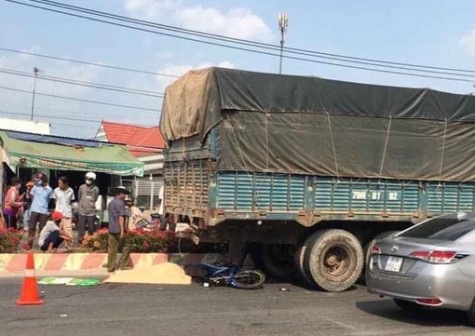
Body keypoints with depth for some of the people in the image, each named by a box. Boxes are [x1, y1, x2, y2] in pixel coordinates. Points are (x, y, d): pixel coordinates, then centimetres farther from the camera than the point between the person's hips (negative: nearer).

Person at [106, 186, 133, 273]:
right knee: (126, 246, 5)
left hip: (111, 229, 7)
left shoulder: (110, 203, 15)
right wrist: (122, 230, -19)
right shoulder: (121, 203, -11)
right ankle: (123, 264, 4)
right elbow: (121, 217, -17)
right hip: (119, 230, -7)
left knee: (112, 248, 7)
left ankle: (110, 267, 6)